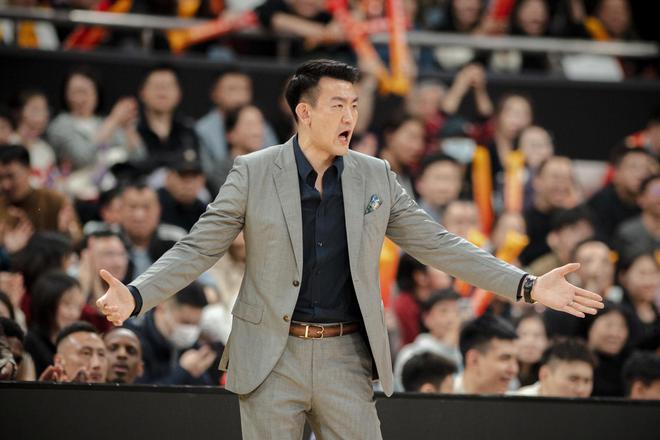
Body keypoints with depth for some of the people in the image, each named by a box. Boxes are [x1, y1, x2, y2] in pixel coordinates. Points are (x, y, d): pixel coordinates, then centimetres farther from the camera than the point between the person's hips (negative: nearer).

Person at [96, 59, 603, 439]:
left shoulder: (375, 177, 5)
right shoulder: (253, 173, -3)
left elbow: (438, 245, 7)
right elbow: (199, 248, -2)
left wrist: (528, 286, 0)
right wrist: (136, 296, -17)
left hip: (346, 360, 2)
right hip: (271, 360, -2)